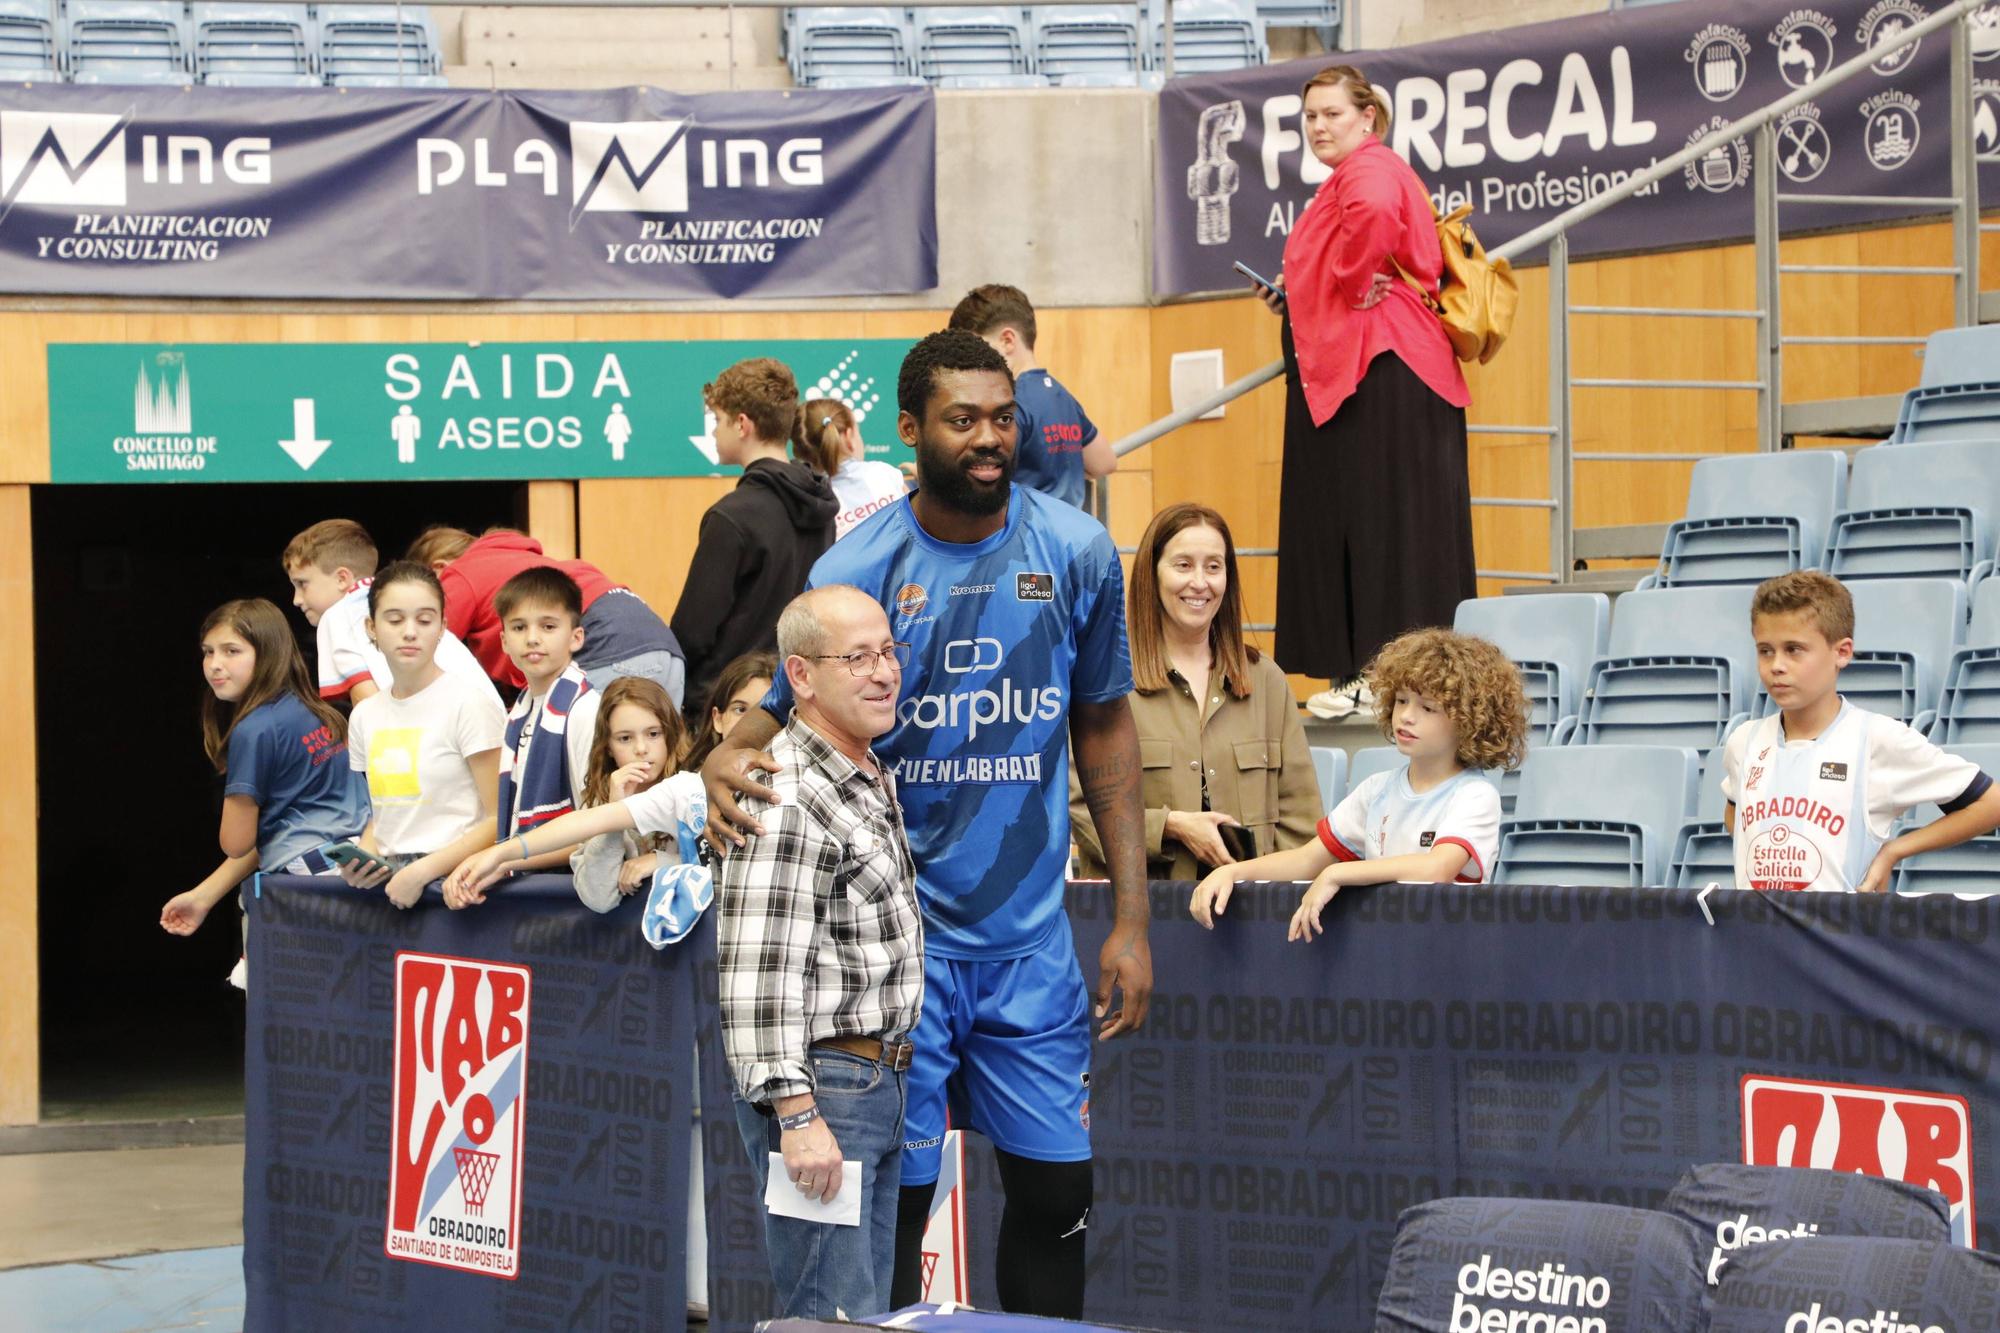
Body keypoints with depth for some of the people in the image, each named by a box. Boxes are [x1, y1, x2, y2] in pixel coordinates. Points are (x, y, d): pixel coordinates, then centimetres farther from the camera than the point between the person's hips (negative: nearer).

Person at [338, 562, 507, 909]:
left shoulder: (469, 702, -6)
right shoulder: (365, 716, 13)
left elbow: (502, 819, -9)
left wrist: (423, 871, -17)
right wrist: (364, 857, 1)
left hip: (450, 877, -5)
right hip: (386, 878, 5)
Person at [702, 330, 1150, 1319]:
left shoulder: (1077, 552, 0)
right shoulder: (856, 570, -7)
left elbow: (1104, 729, 8)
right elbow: (782, 720, -2)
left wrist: (1131, 918, 4)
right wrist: (725, 766, -28)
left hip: (1031, 934, 2)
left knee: (1057, 1185, 7)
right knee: (895, 1195, 0)